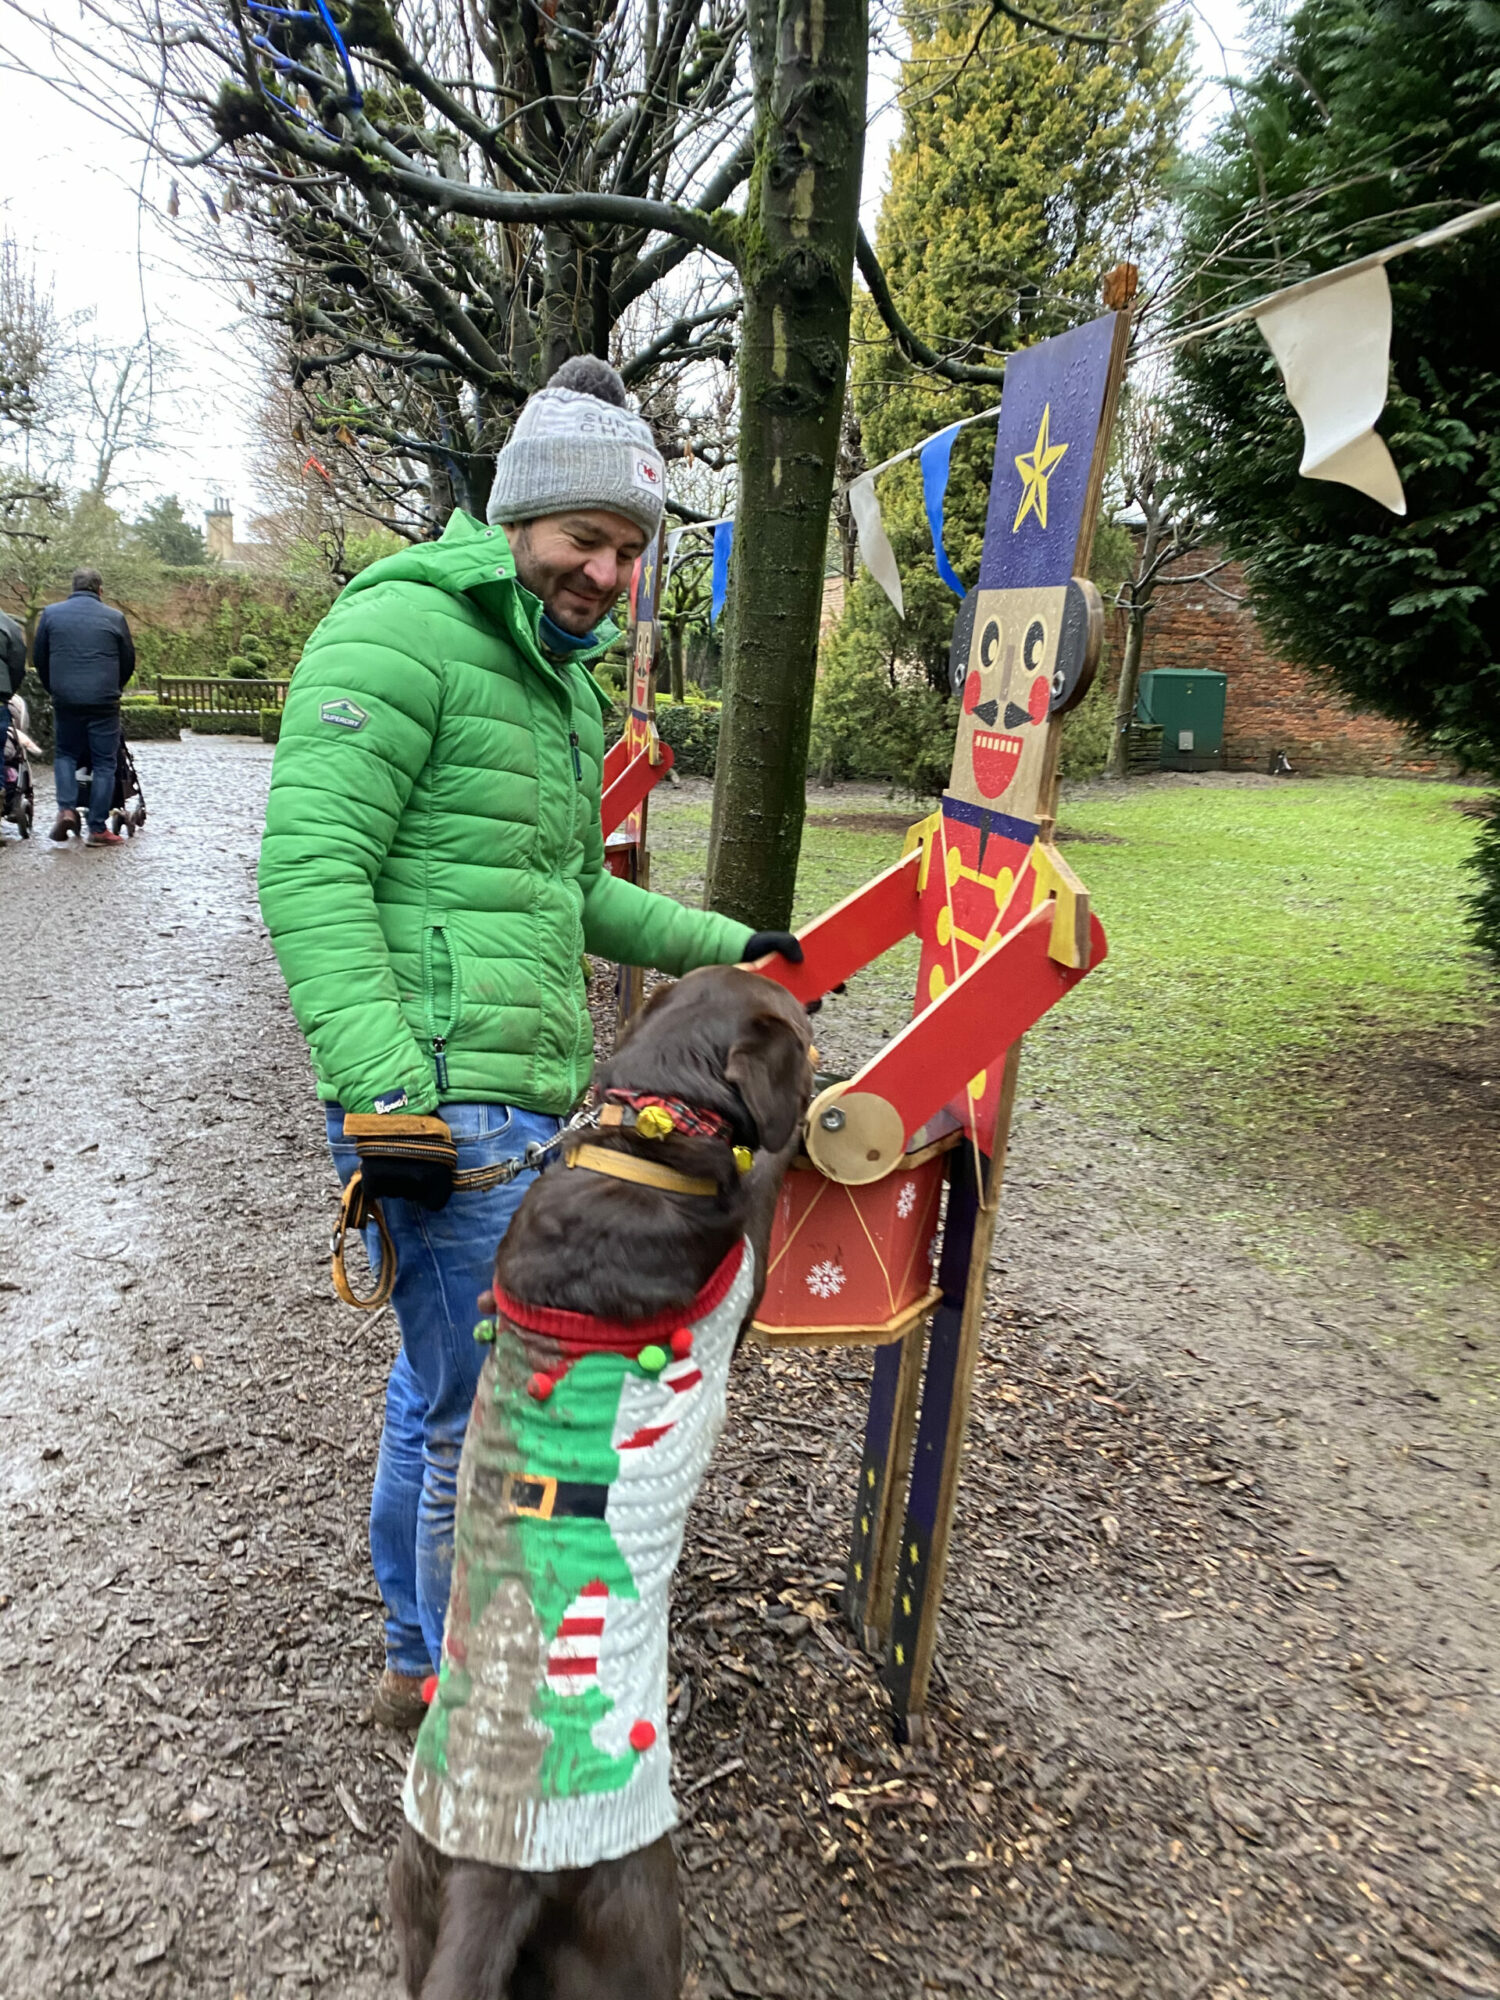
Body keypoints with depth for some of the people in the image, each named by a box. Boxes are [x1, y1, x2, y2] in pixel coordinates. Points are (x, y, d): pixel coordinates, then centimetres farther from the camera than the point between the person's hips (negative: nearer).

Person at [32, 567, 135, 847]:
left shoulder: (51, 614, 6)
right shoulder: (114, 617, 1)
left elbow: (38, 658, 11)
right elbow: (128, 661, 9)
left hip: (65, 700, 2)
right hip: (104, 702, -2)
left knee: (65, 754, 19)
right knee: (104, 763, 4)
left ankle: (66, 809, -1)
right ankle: (98, 829, 2)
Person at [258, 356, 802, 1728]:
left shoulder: (566, 682, 20)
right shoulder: (400, 631, -10)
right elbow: (312, 869, -18)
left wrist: (723, 947, 23)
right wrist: (385, 1090, -25)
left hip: (530, 1099, 10)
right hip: (448, 1100, -9)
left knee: (442, 1391, 21)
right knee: (483, 1411, 1)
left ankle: (422, 1659, 40)